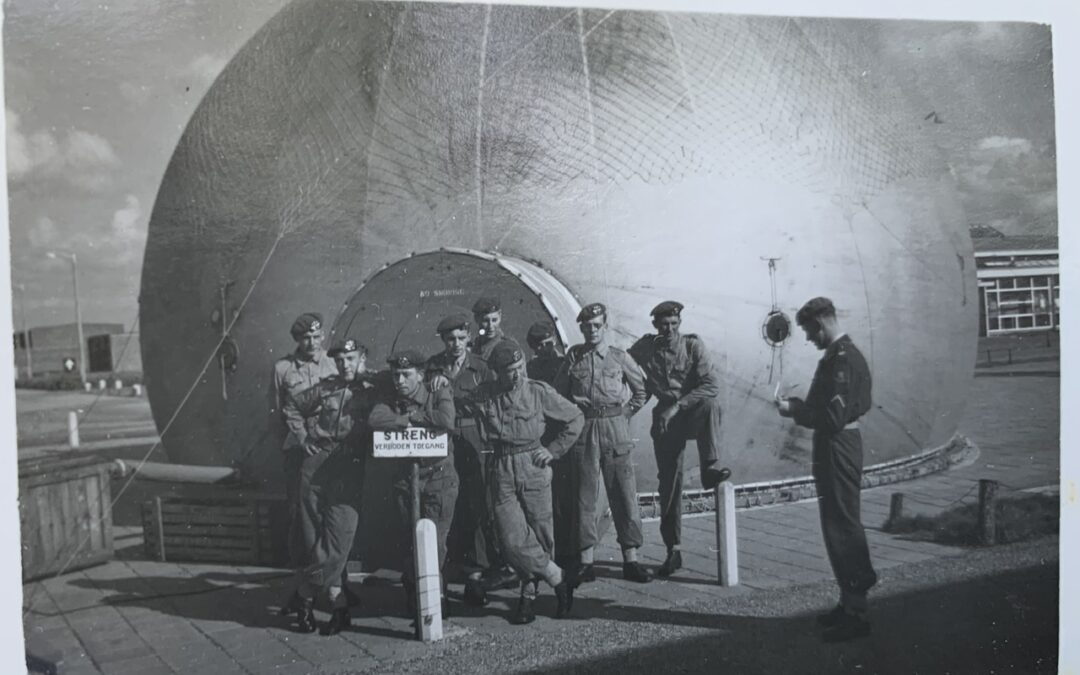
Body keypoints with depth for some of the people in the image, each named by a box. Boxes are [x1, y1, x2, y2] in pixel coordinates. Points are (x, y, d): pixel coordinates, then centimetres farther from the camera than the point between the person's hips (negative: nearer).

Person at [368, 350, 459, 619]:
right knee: (410, 543, 8)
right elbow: (375, 420, -17)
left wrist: (413, 416, -14)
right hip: (406, 479, 3)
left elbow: (447, 421, -26)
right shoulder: (388, 398, 2)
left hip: (440, 478, -3)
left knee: (434, 543, -6)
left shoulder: (439, 394, -6)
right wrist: (406, 420, -18)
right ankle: (413, 598, 24)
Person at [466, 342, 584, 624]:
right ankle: (557, 579, 10)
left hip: (534, 468, -1)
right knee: (512, 539, -9)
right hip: (502, 472, 1)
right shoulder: (482, 396, 3)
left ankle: (529, 593, 21)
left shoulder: (539, 392, -1)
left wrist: (553, 450, 5)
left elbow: (575, 418, 8)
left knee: (540, 534, 2)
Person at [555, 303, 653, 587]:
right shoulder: (573, 356, 9)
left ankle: (630, 559, 5)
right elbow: (559, 392, 16)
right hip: (583, 428, 0)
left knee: (624, 492, -1)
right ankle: (585, 560, 7)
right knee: (585, 493, 2)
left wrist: (625, 413, 9)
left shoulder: (620, 357, 7)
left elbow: (642, 390, 15)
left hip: (615, 427, 0)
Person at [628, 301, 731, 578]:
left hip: (693, 412, -1)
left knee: (710, 404, -36)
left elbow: (710, 385, -12)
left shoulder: (693, 345, -4)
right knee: (668, 482, -1)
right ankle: (673, 550, 9)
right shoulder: (644, 347, 2)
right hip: (665, 419, 1)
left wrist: (677, 406, -20)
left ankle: (710, 468, -34)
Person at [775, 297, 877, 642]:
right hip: (838, 447, 11)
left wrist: (794, 411, -13)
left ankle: (854, 614, 3)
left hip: (837, 450, -11)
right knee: (844, 526, 17)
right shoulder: (844, 354, 12)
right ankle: (852, 602, 28)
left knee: (841, 528, -4)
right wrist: (802, 405, 10)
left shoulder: (841, 359, -20)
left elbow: (832, 417, -24)